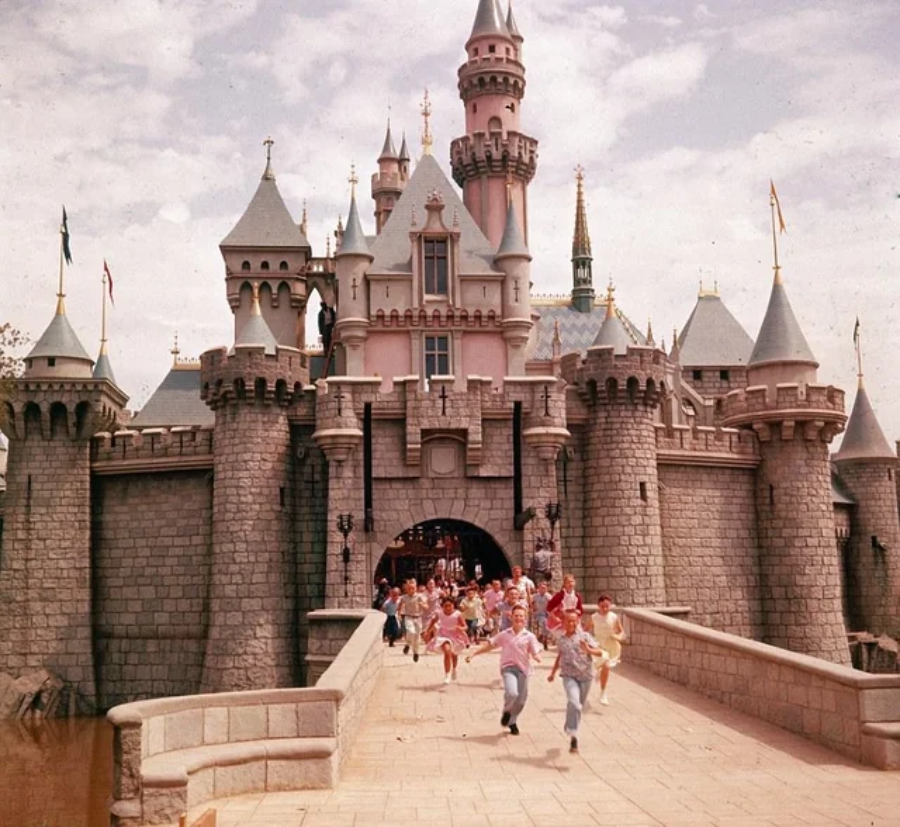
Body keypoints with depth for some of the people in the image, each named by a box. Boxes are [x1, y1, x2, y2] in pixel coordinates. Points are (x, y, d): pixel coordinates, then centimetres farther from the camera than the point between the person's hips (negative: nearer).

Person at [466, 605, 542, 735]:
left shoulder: (529, 636, 2)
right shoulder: (504, 634, 5)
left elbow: (536, 653, -2)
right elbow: (489, 644, 8)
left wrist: (537, 657, -27)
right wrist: (473, 654, 1)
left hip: (523, 669, 2)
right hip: (508, 667, -2)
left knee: (521, 700, 8)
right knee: (512, 693, -26)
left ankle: (512, 721, 38)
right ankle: (507, 712, 8)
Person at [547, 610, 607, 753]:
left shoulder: (584, 636, -2)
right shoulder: (560, 638, 7)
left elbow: (600, 652, -7)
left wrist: (589, 650, -26)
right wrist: (553, 673, 26)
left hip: (585, 675, 1)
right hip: (569, 675, 0)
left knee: (579, 706, 12)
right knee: (573, 702, -24)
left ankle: (570, 730, 34)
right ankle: (573, 736, -21)